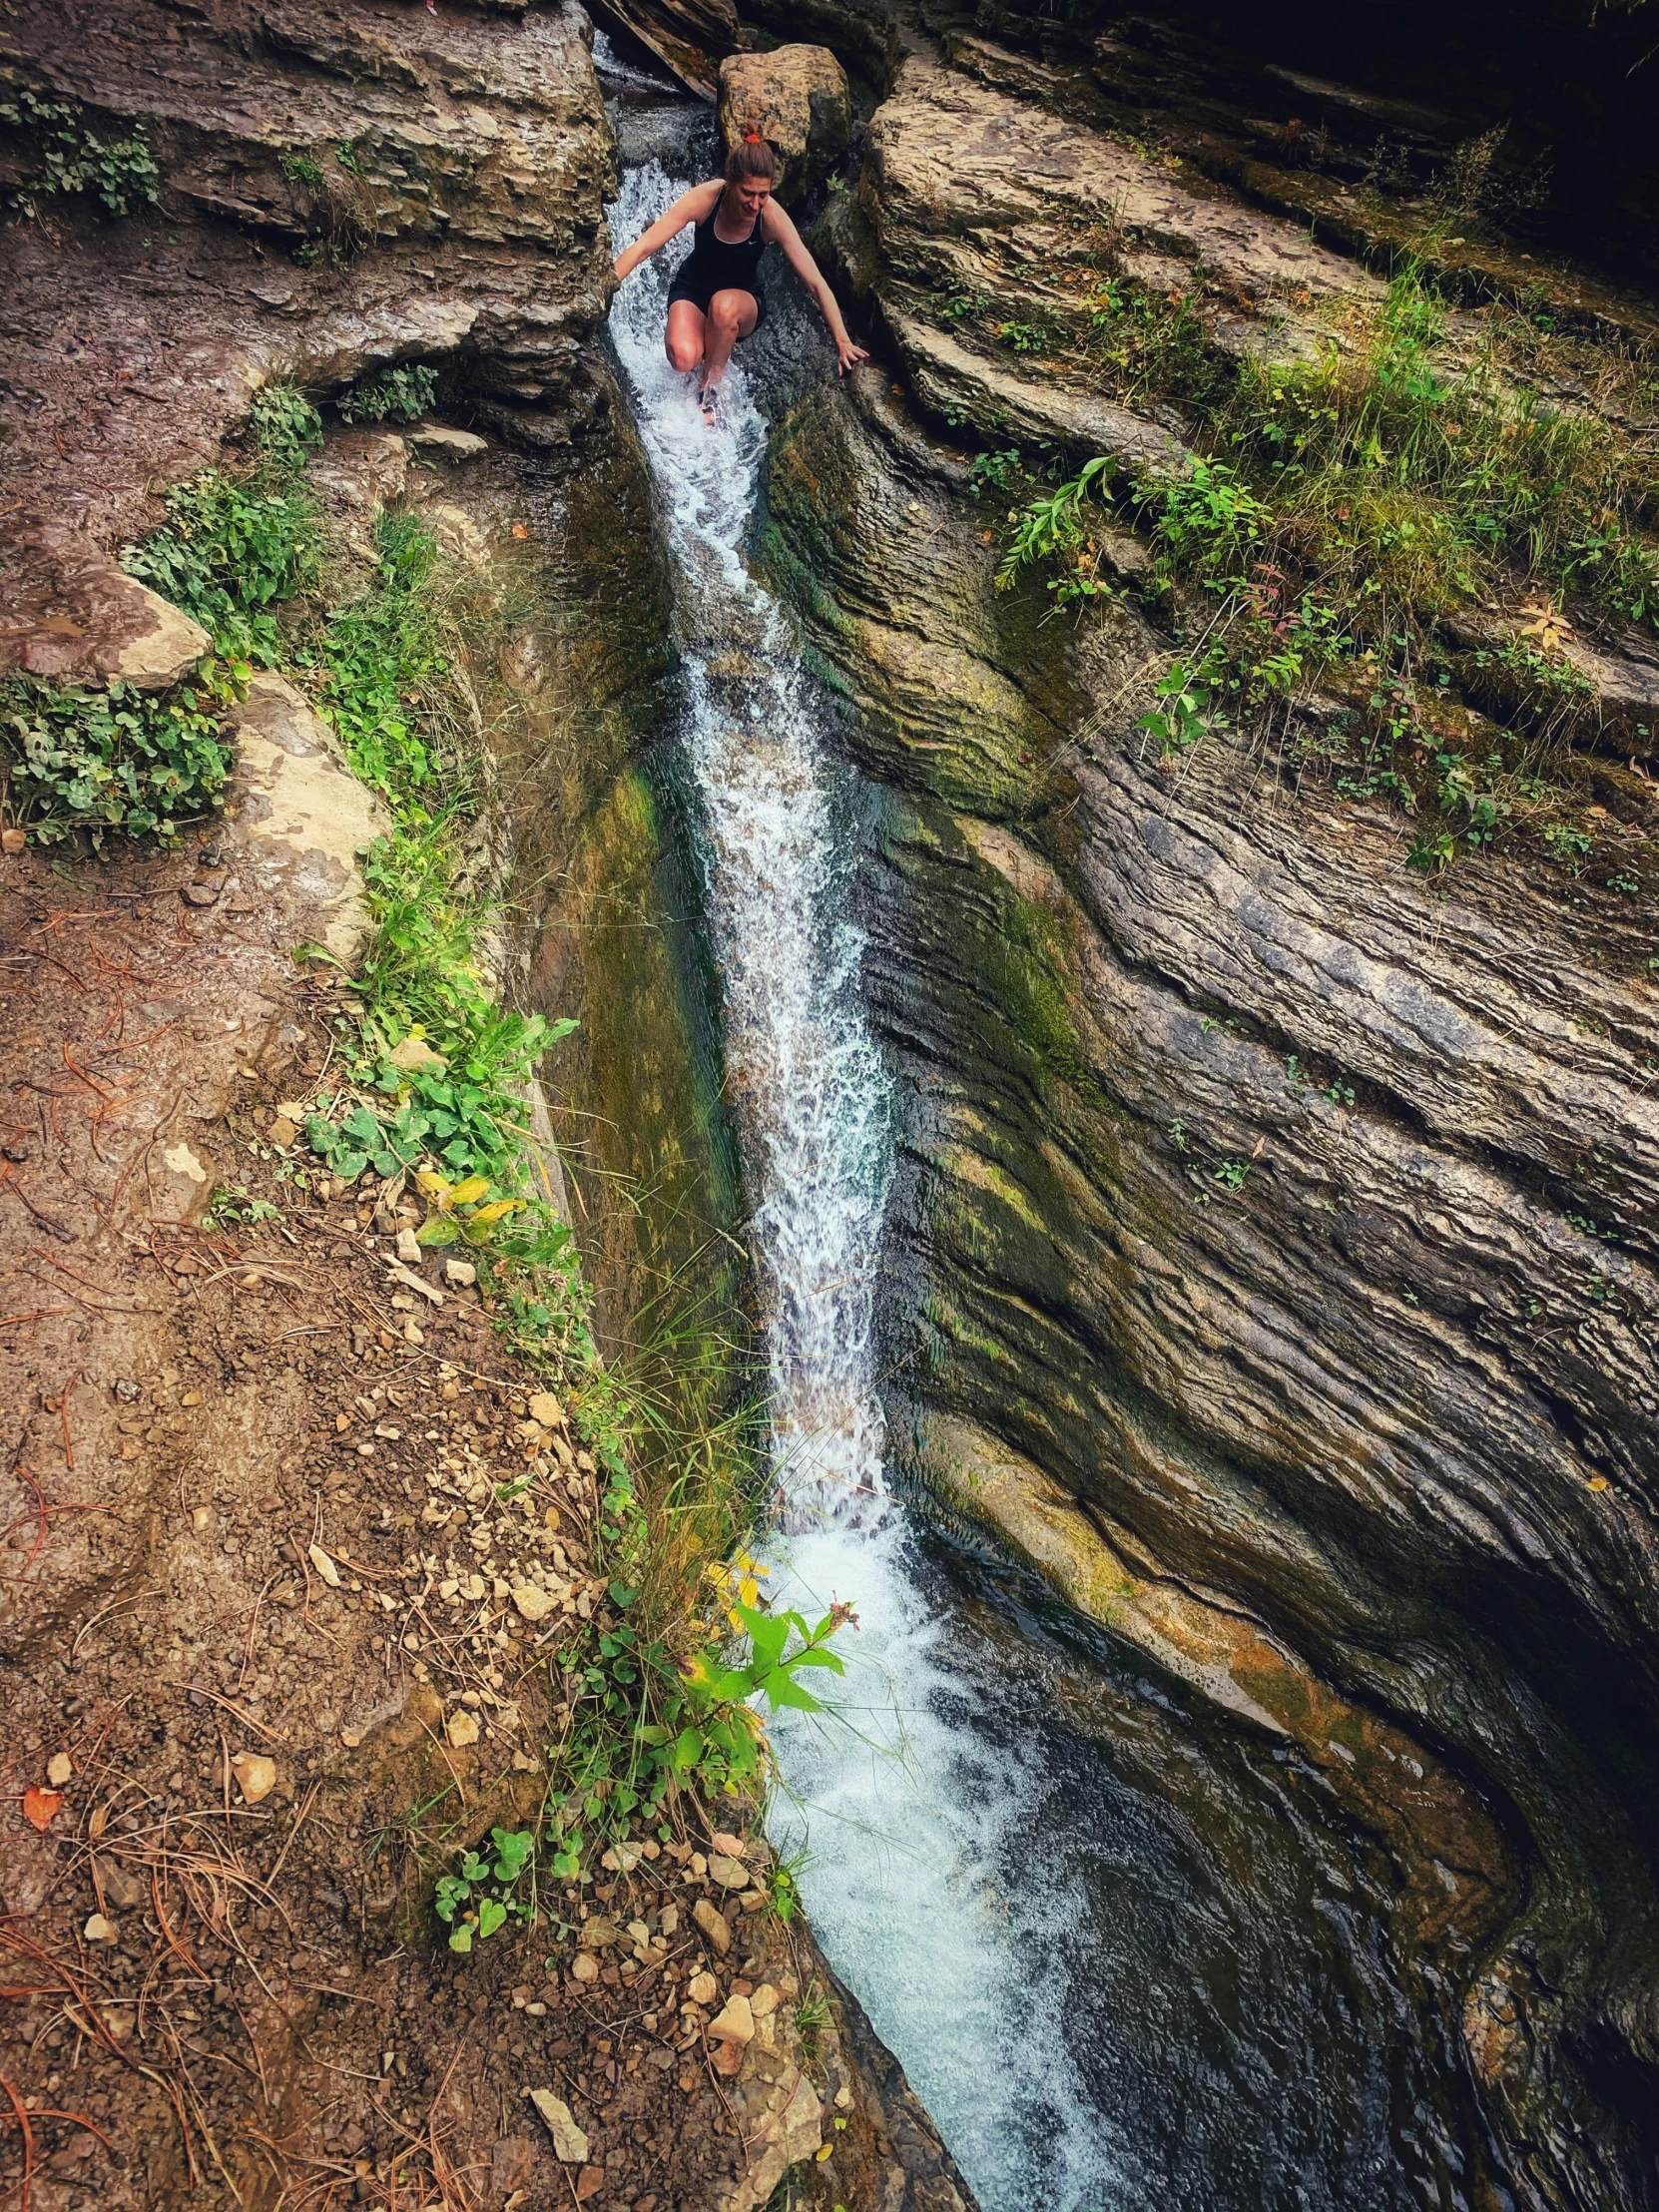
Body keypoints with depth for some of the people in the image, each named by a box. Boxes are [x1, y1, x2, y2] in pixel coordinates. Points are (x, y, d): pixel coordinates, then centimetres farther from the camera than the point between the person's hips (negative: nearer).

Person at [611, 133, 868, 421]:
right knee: (683, 357, -32)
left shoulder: (772, 217, -25)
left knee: (723, 304, -38)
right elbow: (644, 246, -26)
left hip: (743, 299, 0)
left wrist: (843, 342, -29)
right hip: (692, 289, 0)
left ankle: (709, 389, -13)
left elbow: (816, 282, -23)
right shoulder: (706, 198, -25)